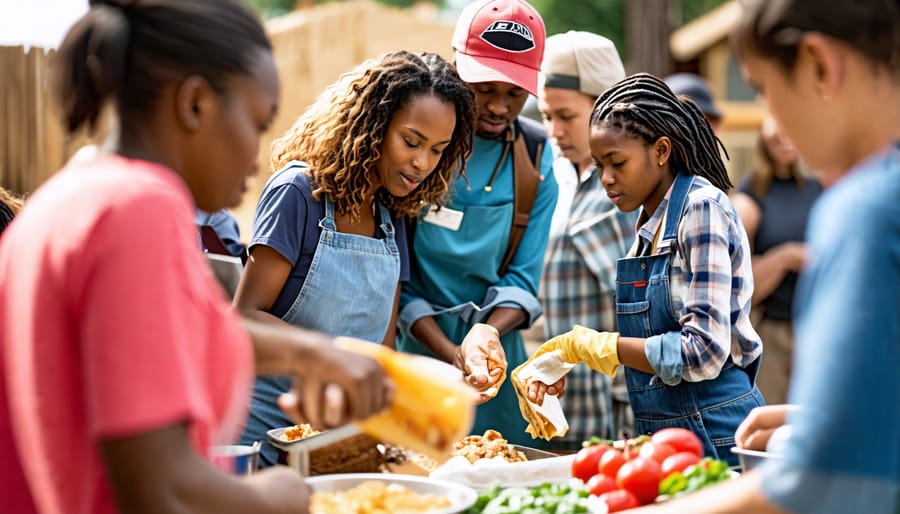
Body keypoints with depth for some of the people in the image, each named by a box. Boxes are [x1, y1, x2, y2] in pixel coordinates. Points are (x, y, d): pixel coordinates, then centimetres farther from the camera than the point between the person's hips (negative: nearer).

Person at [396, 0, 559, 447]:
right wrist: (451, 355, -21)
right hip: (413, 346, -3)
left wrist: (489, 331, -20)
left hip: (496, 352, 3)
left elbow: (522, 279, 0)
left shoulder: (535, 157, 1)